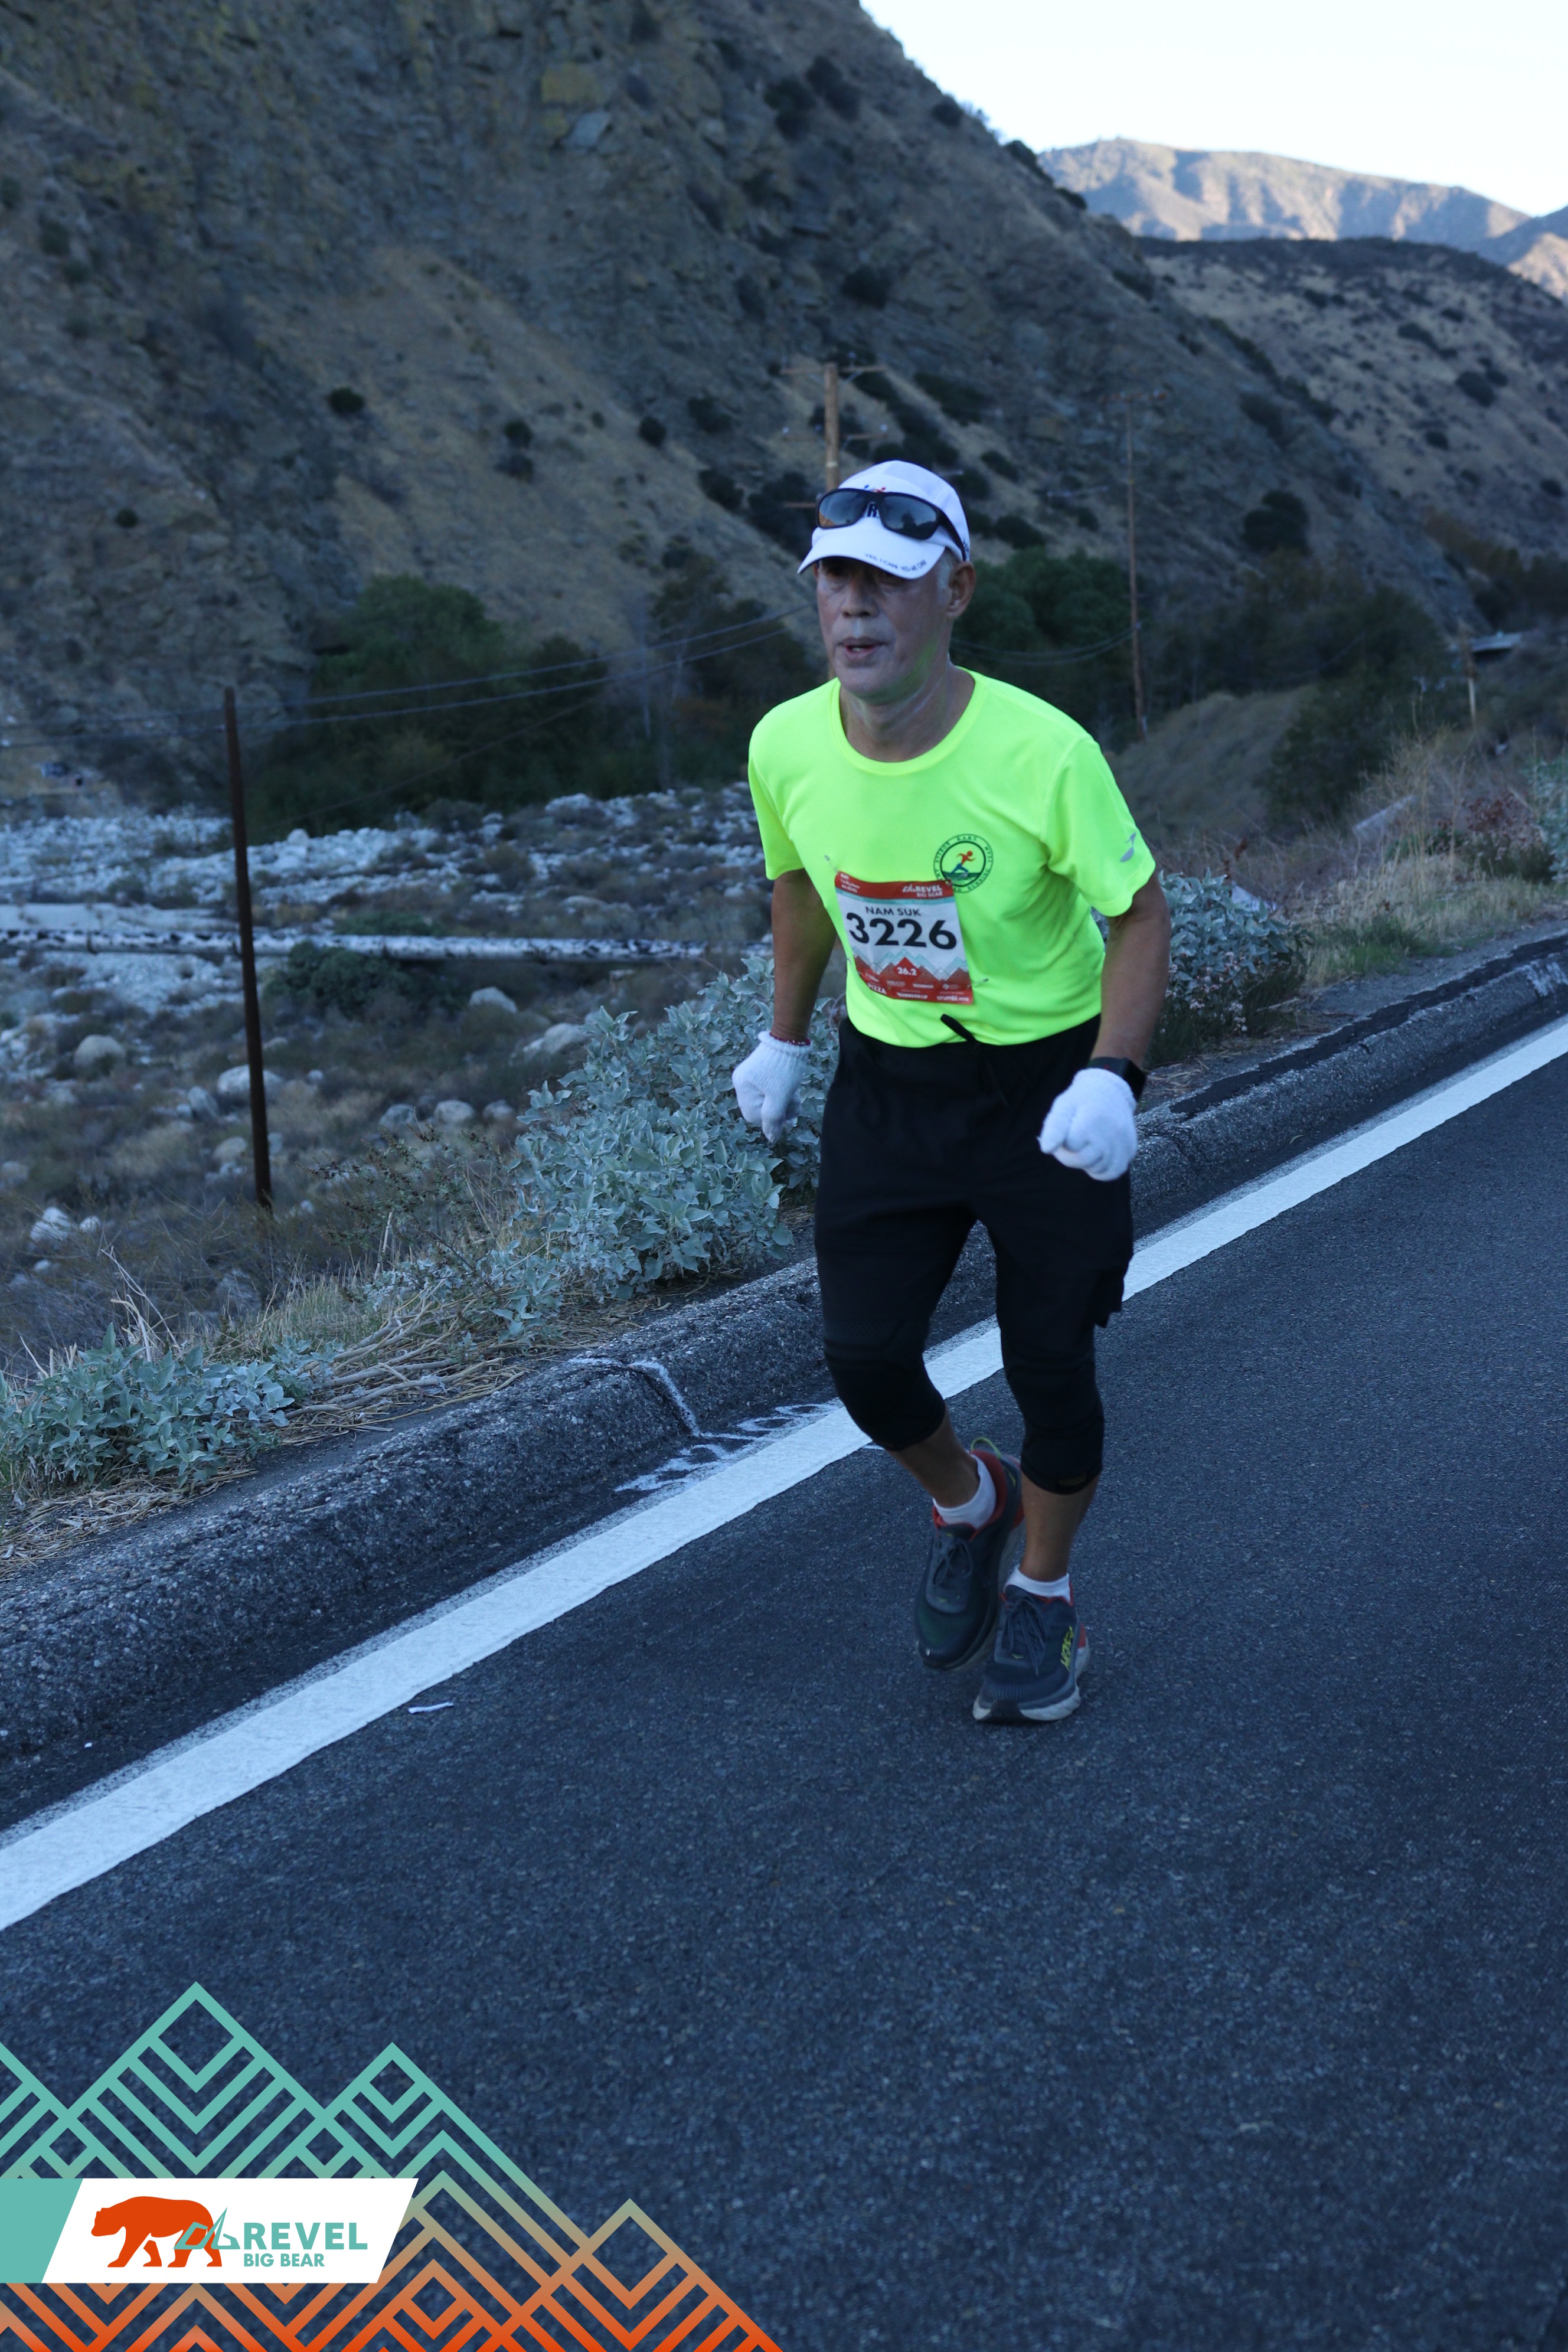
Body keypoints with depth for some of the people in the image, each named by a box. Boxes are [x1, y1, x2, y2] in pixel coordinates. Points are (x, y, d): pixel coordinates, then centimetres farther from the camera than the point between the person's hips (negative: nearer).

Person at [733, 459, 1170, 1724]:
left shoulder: (1044, 753, -24)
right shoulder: (787, 745, -11)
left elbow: (1140, 912, -13)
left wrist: (1112, 1076, -25)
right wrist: (783, 1039, 16)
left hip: (1047, 1083, -3)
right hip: (888, 1079, 3)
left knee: (1050, 1368, 4)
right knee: (864, 1355, -3)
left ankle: (1043, 1593, 31)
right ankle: (969, 1503, 31)